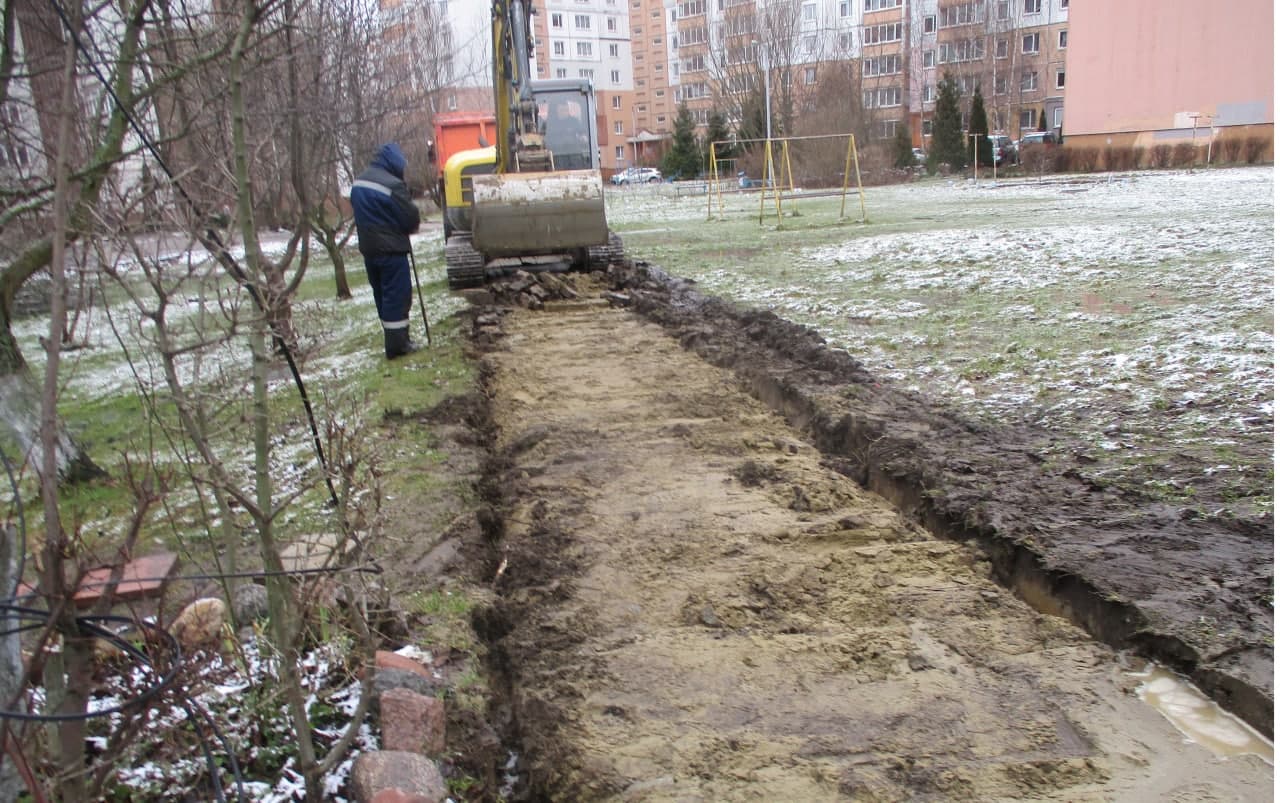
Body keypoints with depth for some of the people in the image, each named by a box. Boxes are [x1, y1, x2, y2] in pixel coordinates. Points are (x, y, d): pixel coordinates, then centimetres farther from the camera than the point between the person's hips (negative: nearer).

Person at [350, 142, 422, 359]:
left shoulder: (359, 182, 10)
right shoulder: (392, 185, -18)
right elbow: (411, 218, -14)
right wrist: (415, 223, 7)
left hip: (369, 247, 8)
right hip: (391, 249, -8)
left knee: (382, 296, 15)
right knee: (397, 295, -2)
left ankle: (394, 340, 24)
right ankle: (396, 345, 0)